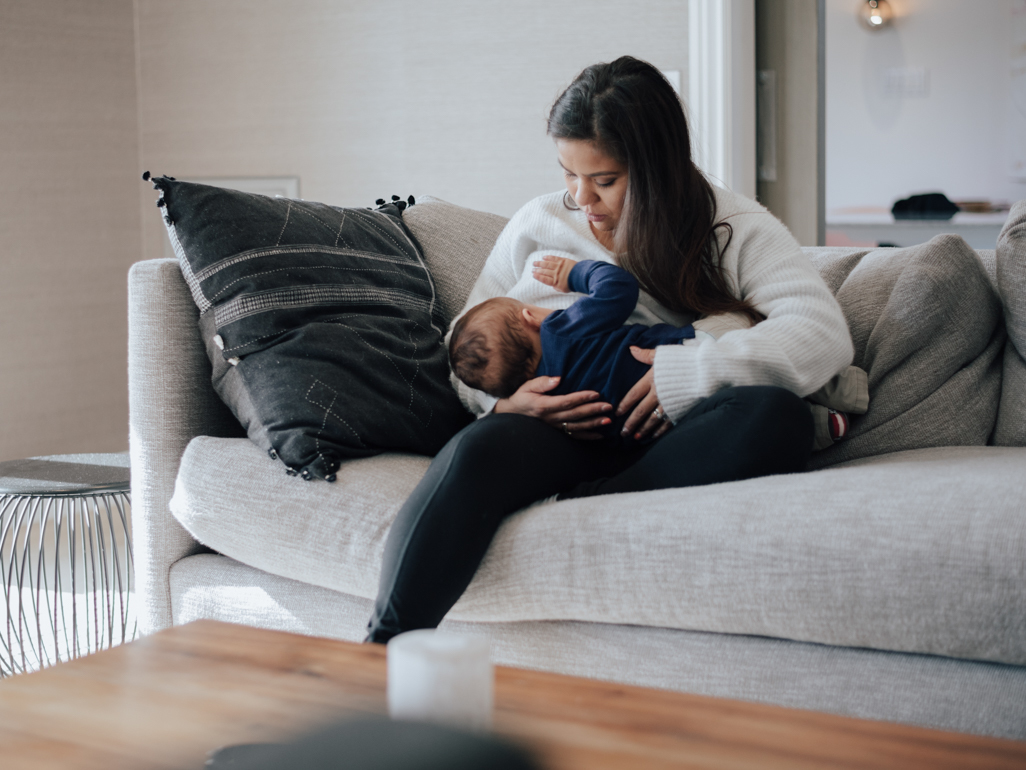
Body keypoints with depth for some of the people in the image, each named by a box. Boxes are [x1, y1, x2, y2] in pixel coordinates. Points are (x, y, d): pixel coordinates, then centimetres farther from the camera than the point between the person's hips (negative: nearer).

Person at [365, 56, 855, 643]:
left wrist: (690, 373, -20)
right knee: (477, 452, -36)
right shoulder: (538, 224, 18)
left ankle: (575, 508, -32)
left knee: (778, 417, -33)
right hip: (549, 422, 1)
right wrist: (502, 402, -7)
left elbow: (825, 334, -7)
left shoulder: (734, 227, 7)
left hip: (666, 431, 0)